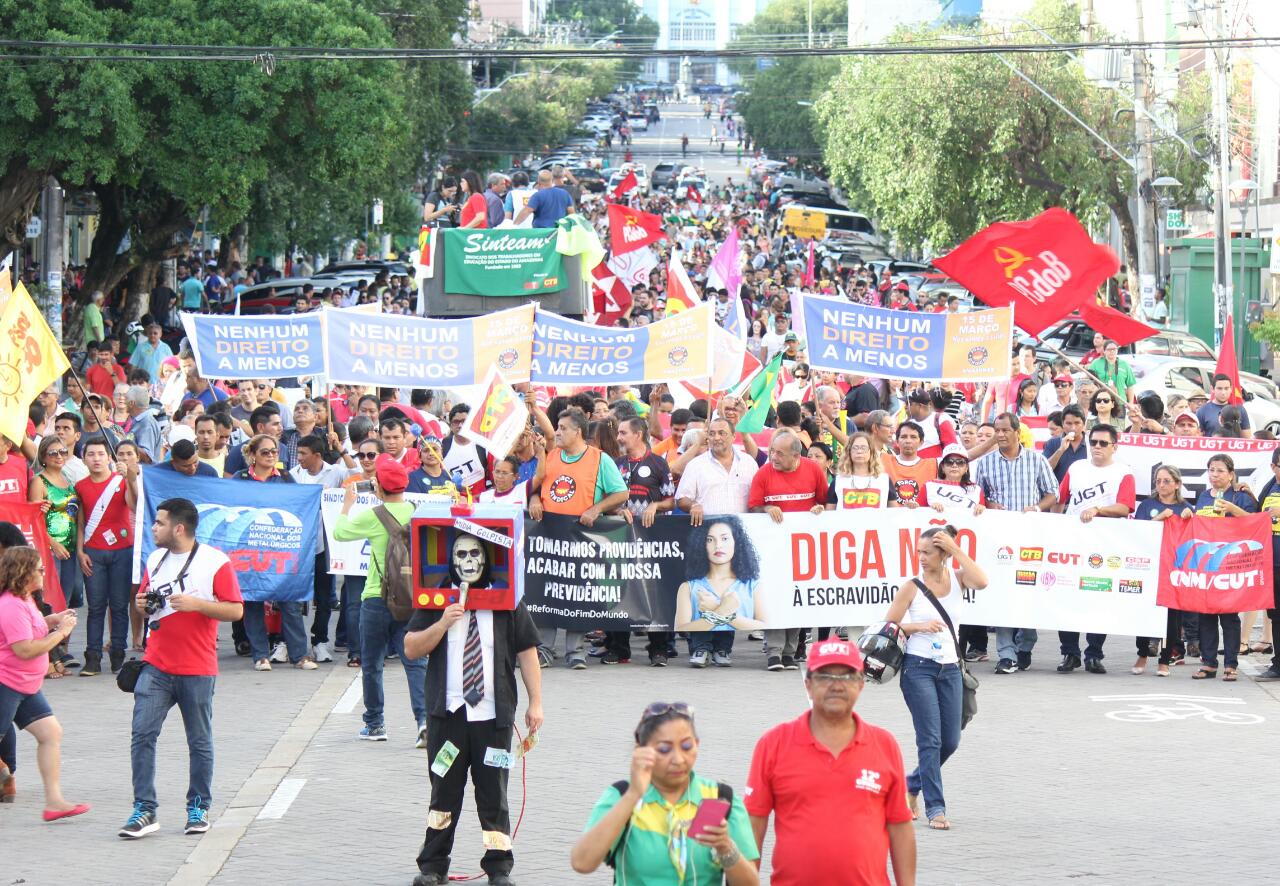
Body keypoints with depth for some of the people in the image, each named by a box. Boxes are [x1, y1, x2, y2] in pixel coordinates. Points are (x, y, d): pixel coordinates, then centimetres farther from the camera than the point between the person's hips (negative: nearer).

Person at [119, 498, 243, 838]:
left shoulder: (215, 562, -7)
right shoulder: (155, 560, 11)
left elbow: (236, 610, -8)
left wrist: (195, 604, -19)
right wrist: (142, 604, 1)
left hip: (198, 670, -4)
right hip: (156, 666, 4)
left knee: (200, 743, 6)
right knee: (142, 734, -7)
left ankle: (198, 809, 20)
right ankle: (145, 811, -5)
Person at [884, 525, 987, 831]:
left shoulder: (956, 579, 4)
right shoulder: (912, 587, -3)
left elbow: (981, 582, -19)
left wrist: (956, 550, -16)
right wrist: (919, 626, -15)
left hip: (949, 668, 4)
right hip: (919, 667, -4)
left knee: (950, 741, 8)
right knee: (930, 739, -9)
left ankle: (913, 784, 31)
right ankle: (935, 808, -7)